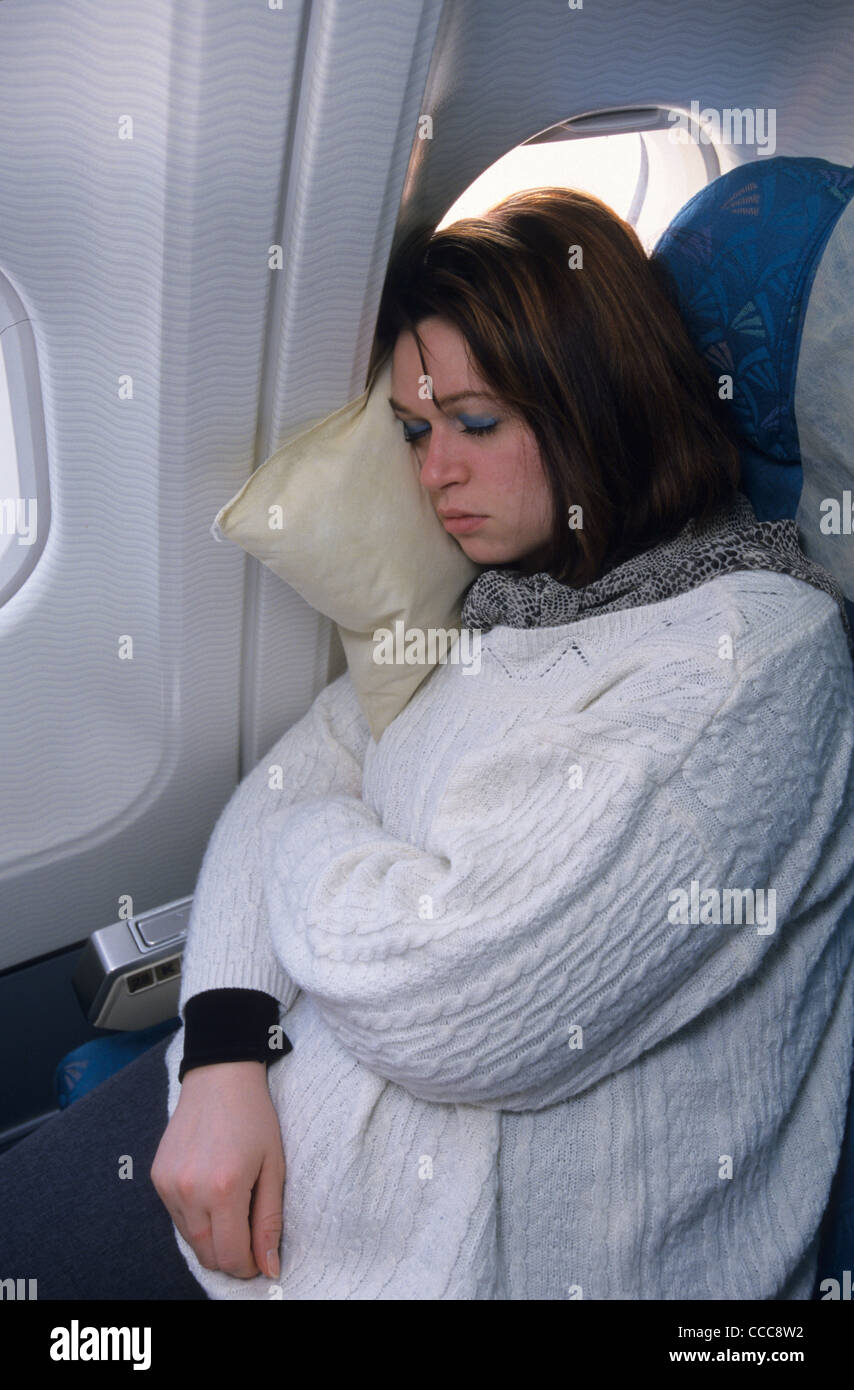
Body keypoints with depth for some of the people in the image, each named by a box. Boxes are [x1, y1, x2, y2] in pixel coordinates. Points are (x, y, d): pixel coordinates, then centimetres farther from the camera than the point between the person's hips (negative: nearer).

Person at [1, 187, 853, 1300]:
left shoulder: (759, 646, -21)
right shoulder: (476, 595, 5)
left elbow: (444, 999, -27)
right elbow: (280, 789, 1)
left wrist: (305, 836, -7)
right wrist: (225, 1055, -14)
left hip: (515, 1243, -6)